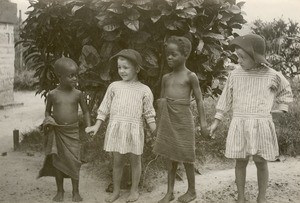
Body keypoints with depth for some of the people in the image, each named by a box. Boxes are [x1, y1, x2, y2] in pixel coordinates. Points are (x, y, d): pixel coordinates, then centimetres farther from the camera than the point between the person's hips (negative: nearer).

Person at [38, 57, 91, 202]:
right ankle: (60, 191, 25)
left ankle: (76, 191, 16)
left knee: (73, 161, -1)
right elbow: (47, 111, 12)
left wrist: (89, 126, -6)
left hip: (72, 132, -1)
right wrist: (48, 118, -9)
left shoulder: (78, 94, -4)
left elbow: (85, 111, 6)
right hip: (57, 132, 1)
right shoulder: (52, 94, -3)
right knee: (57, 161, 8)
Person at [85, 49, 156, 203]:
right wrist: (96, 126, 2)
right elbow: (104, 108, 8)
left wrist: (156, 133, -1)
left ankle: (134, 190, 27)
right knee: (117, 161, 10)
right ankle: (116, 191, 25)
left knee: (135, 160, 10)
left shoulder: (144, 90, 0)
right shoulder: (114, 86, 5)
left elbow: (149, 114, 3)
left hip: (134, 130, -1)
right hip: (115, 129, 2)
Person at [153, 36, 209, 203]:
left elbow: (199, 100, -5)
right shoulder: (166, 78, 10)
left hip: (183, 120, -5)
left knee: (185, 157, 4)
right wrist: (159, 122, 14)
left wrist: (203, 122, -11)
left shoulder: (191, 76, -5)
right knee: (170, 157, 10)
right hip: (168, 121, 5)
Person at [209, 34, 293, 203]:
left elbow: (286, 90, 17)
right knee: (241, 162, 6)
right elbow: (226, 99, 8)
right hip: (239, 125, 1)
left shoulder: (272, 76, -4)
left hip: (261, 126, -1)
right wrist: (216, 122, 9)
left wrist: (282, 108, 8)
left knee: (261, 163, 6)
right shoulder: (235, 75, 0)